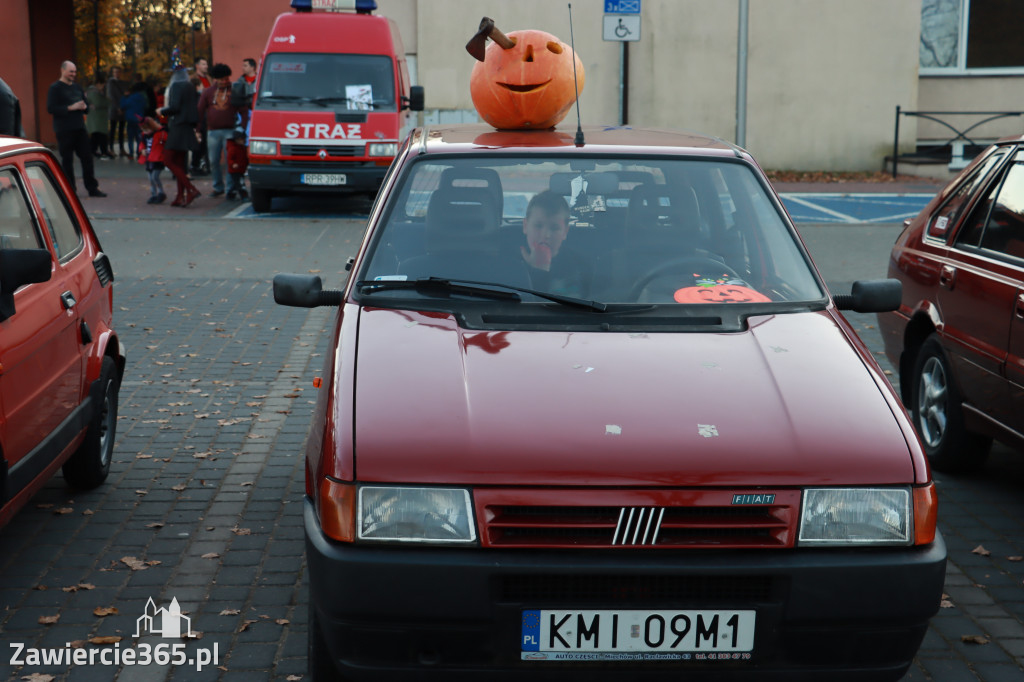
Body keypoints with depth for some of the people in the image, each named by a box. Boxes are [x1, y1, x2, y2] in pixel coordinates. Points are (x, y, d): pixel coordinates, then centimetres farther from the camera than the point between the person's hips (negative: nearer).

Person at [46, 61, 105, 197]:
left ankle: (92, 188, 12)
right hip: (64, 130, -6)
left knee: (87, 157, 5)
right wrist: (71, 108, -19)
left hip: (80, 128, 6)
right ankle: (70, 190, 7)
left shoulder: (77, 87, 16)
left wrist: (84, 106, -2)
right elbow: (51, 108, -14)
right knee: (67, 160, -1)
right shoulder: (55, 88, -5)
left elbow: (87, 105, 23)